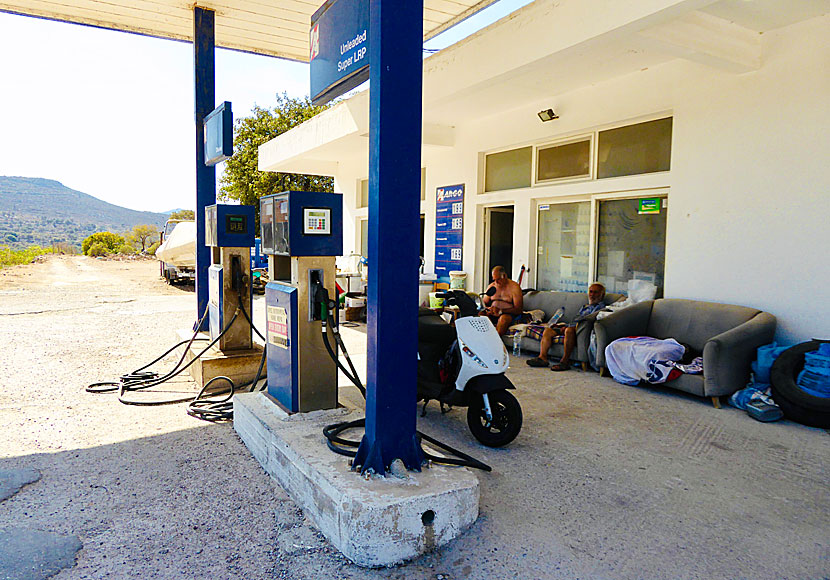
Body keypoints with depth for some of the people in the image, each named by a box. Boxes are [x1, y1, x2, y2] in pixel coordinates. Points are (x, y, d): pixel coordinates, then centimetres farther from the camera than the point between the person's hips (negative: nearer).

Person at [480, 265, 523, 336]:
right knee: (479, 314, -27)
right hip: (491, 314, 4)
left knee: (503, 318, -39)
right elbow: (484, 302, 19)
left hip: (507, 314, -4)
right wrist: (487, 308, -7)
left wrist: (500, 311, -22)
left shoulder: (514, 287, -3)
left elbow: (518, 310, -10)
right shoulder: (491, 286, 15)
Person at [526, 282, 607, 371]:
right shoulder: (585, 307, 33)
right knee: (548, 330, -6)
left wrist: (568, 326, -15)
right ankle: (542, 358, -18)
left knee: (569, 330, -39)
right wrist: (563, 324, 12)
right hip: (572, 327, 8)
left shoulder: (600, 306, 6)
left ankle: (565, 361, -37)